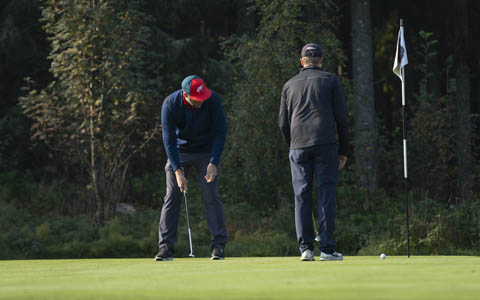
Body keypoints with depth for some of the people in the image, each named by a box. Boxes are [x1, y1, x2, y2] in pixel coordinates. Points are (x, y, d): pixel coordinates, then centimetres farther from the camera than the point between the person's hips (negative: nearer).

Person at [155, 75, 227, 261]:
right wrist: (178, 171, -25)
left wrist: (214, 163, -21)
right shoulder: (170, 104, -22)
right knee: (172, 197, -5)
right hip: (179, 153, 0)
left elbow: (220, 132, -14)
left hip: (206, 153, 0)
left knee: (211, 196, -8)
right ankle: (166, 247, -2)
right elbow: (169, 139, -19)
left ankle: (219, 246, -4)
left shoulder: (213, 100, -21)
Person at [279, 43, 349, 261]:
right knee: (326, 194, -3)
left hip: (298, 146, 2)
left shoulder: (290, 85, 17)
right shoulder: (331, 80, 10)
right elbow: (341, 117, 5)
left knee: (302, 196, 3)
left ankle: (305, 248, -1)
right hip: (325, 144, -2)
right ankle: (327, 249, -7)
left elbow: (283, 123, 14)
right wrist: (343, 150, 9)